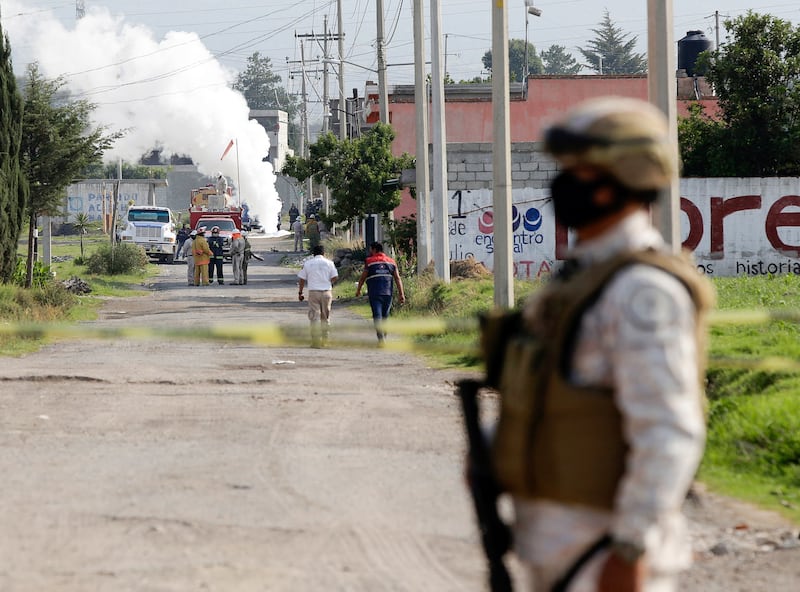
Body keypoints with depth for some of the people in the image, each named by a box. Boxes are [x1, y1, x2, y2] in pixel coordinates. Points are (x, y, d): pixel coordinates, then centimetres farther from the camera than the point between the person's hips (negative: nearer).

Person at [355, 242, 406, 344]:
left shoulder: (369, 261, 1)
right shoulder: (391, 261, 11)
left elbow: (363, 277, 5)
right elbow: (397, 278, 5)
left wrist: (358, 290, 19)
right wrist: (401, 294, 3)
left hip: (374, 293, -4)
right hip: (388, 293, 4)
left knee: (377, 316, -7)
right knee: (385, 316, 15)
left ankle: (381, 339, -19)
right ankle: (383, 337, 22)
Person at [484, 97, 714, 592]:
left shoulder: (644, 291, -19)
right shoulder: (590, 276, 14)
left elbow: (669, 434, -25)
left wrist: (630, 551, -27)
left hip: (607, 547, -10)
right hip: (565, 542, 10)